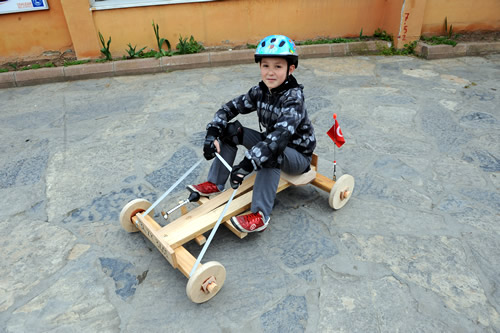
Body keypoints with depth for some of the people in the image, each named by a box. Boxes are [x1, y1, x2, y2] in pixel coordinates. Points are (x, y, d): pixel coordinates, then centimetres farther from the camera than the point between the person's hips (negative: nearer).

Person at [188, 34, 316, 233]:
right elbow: (230, 107, -2)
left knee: (271, 152, -39)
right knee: (231, 130, -6)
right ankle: (215, 184, -3)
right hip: (269, 142, 7)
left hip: (298, 156, -6)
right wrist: (212, 133, -19)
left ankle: (260, 216, -34)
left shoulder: (294, 98, -26)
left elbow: (280, 136, -40)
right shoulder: (260, 91, -5)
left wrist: (246, 165, -48)